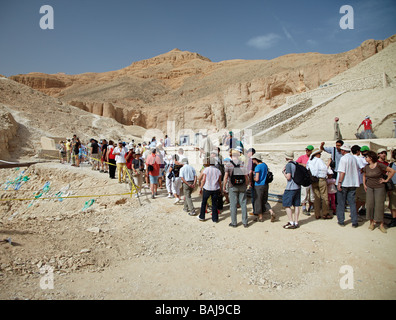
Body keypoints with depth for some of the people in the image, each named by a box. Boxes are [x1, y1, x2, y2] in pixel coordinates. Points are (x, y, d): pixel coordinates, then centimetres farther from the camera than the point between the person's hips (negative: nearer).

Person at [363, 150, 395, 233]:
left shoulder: (379, 165, -13)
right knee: (370, 204, 0)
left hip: (379, 187, -4)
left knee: (379, 205, -3)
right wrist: (364, 184, 12)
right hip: (369, 188, 4)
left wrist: (387, 180, -7)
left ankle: (381, 225, 6)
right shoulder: (366, 167, 3)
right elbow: (364, 176, 21)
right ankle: (372, 223, 11)